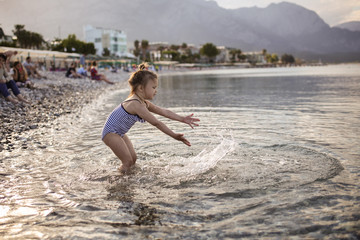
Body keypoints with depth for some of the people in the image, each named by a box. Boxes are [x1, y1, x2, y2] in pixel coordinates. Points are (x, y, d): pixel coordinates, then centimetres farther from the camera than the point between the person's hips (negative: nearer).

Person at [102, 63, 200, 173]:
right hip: (110, 133, -10)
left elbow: (163, 111, 4)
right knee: (128, 162, -11)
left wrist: (182, 119, -1)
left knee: (133, 159, 11)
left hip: (119, 133, 10)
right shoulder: (136, 105, -29)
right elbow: (156, 123, -28)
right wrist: (174, 136, -25)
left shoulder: (144, 103, 2)